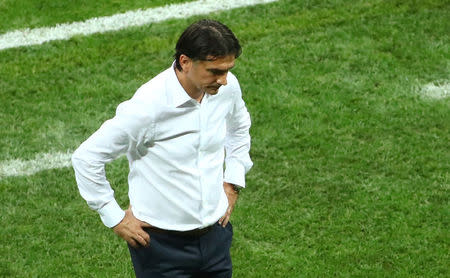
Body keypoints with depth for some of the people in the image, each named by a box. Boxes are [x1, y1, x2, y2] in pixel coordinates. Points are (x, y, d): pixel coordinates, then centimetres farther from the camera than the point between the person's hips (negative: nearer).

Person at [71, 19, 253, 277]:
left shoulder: (228, 87, -6)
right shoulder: (149, 106, -25)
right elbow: (86, 157, -17)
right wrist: (115, 218, -12)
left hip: (215, 236, 6)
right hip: (163, 245, -5)